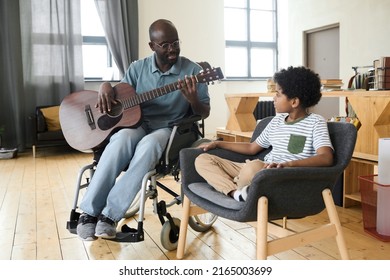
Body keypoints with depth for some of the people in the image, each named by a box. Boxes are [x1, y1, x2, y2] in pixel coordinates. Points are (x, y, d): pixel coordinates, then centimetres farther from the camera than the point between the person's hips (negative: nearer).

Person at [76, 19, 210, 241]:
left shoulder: (193, 71, -1)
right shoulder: (138, 68, 7)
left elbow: (205, 113, 0)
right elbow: (122, 98, 15)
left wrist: (192, 100, -23)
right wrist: (106, 86, -8)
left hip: (169, 129, -2)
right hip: (136, 124, 2)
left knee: (149, 145, -38)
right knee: (122, 139, -35)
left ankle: (111, 214, -30)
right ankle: (90, 212, -26)